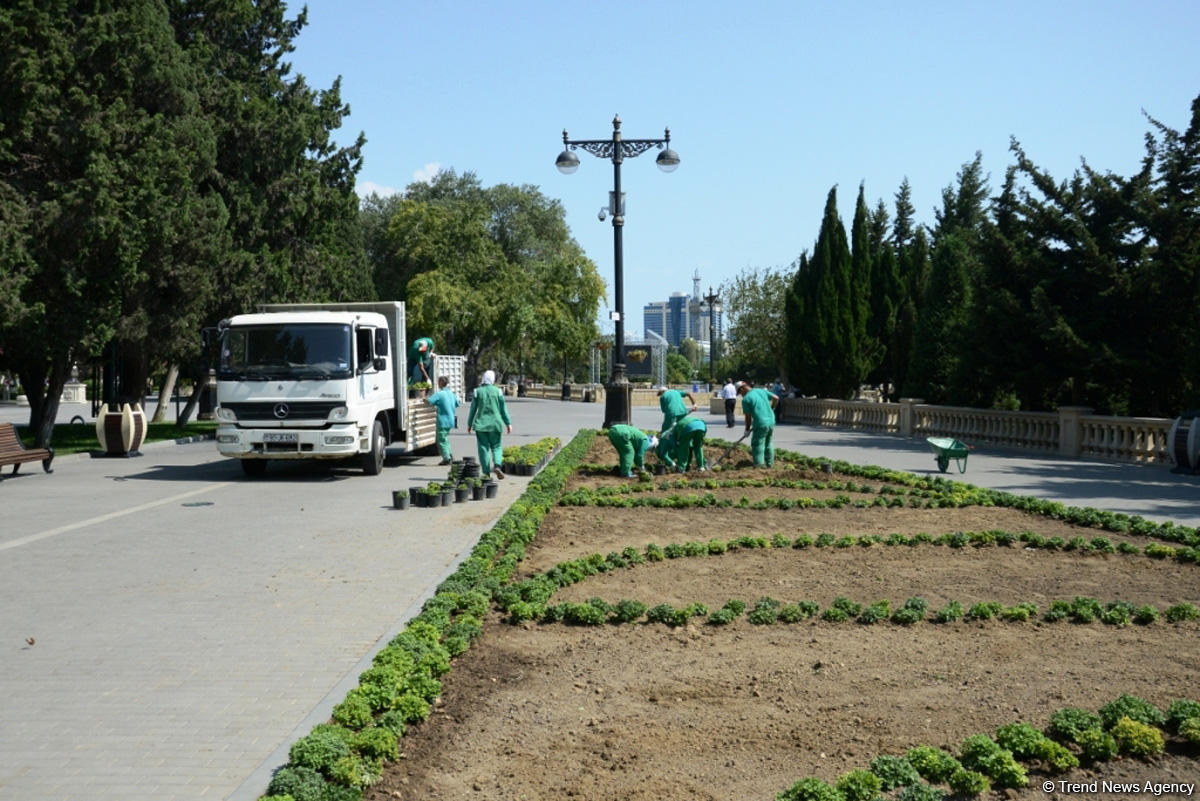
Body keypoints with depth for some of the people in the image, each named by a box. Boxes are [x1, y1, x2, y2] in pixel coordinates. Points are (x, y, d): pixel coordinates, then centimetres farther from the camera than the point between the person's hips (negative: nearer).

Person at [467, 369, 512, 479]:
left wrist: (469, 424, 11)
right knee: (496, 446, 11)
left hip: (481, 424, 0)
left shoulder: (477, 392, 0)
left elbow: (473, 409, 3)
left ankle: (486, 473, 2)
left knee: (483, 448, 5)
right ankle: (497, 465, -13)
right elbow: (503, 409, 1)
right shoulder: (498, 391, 0)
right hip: (495, 423, 0)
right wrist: (508, 424, 6)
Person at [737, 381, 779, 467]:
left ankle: (759, 465, 0)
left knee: (757, 446, 2)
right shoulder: (761, 390, 10)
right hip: (771, 421, 7)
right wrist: (771, 408, 30)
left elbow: (748, 417, -4)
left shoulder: (746, 399, -6)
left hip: (761, 424, -7)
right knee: (768, 444, 20)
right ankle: (770, 463, 28)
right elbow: (776, 398, 14)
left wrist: (747, 429, 9)